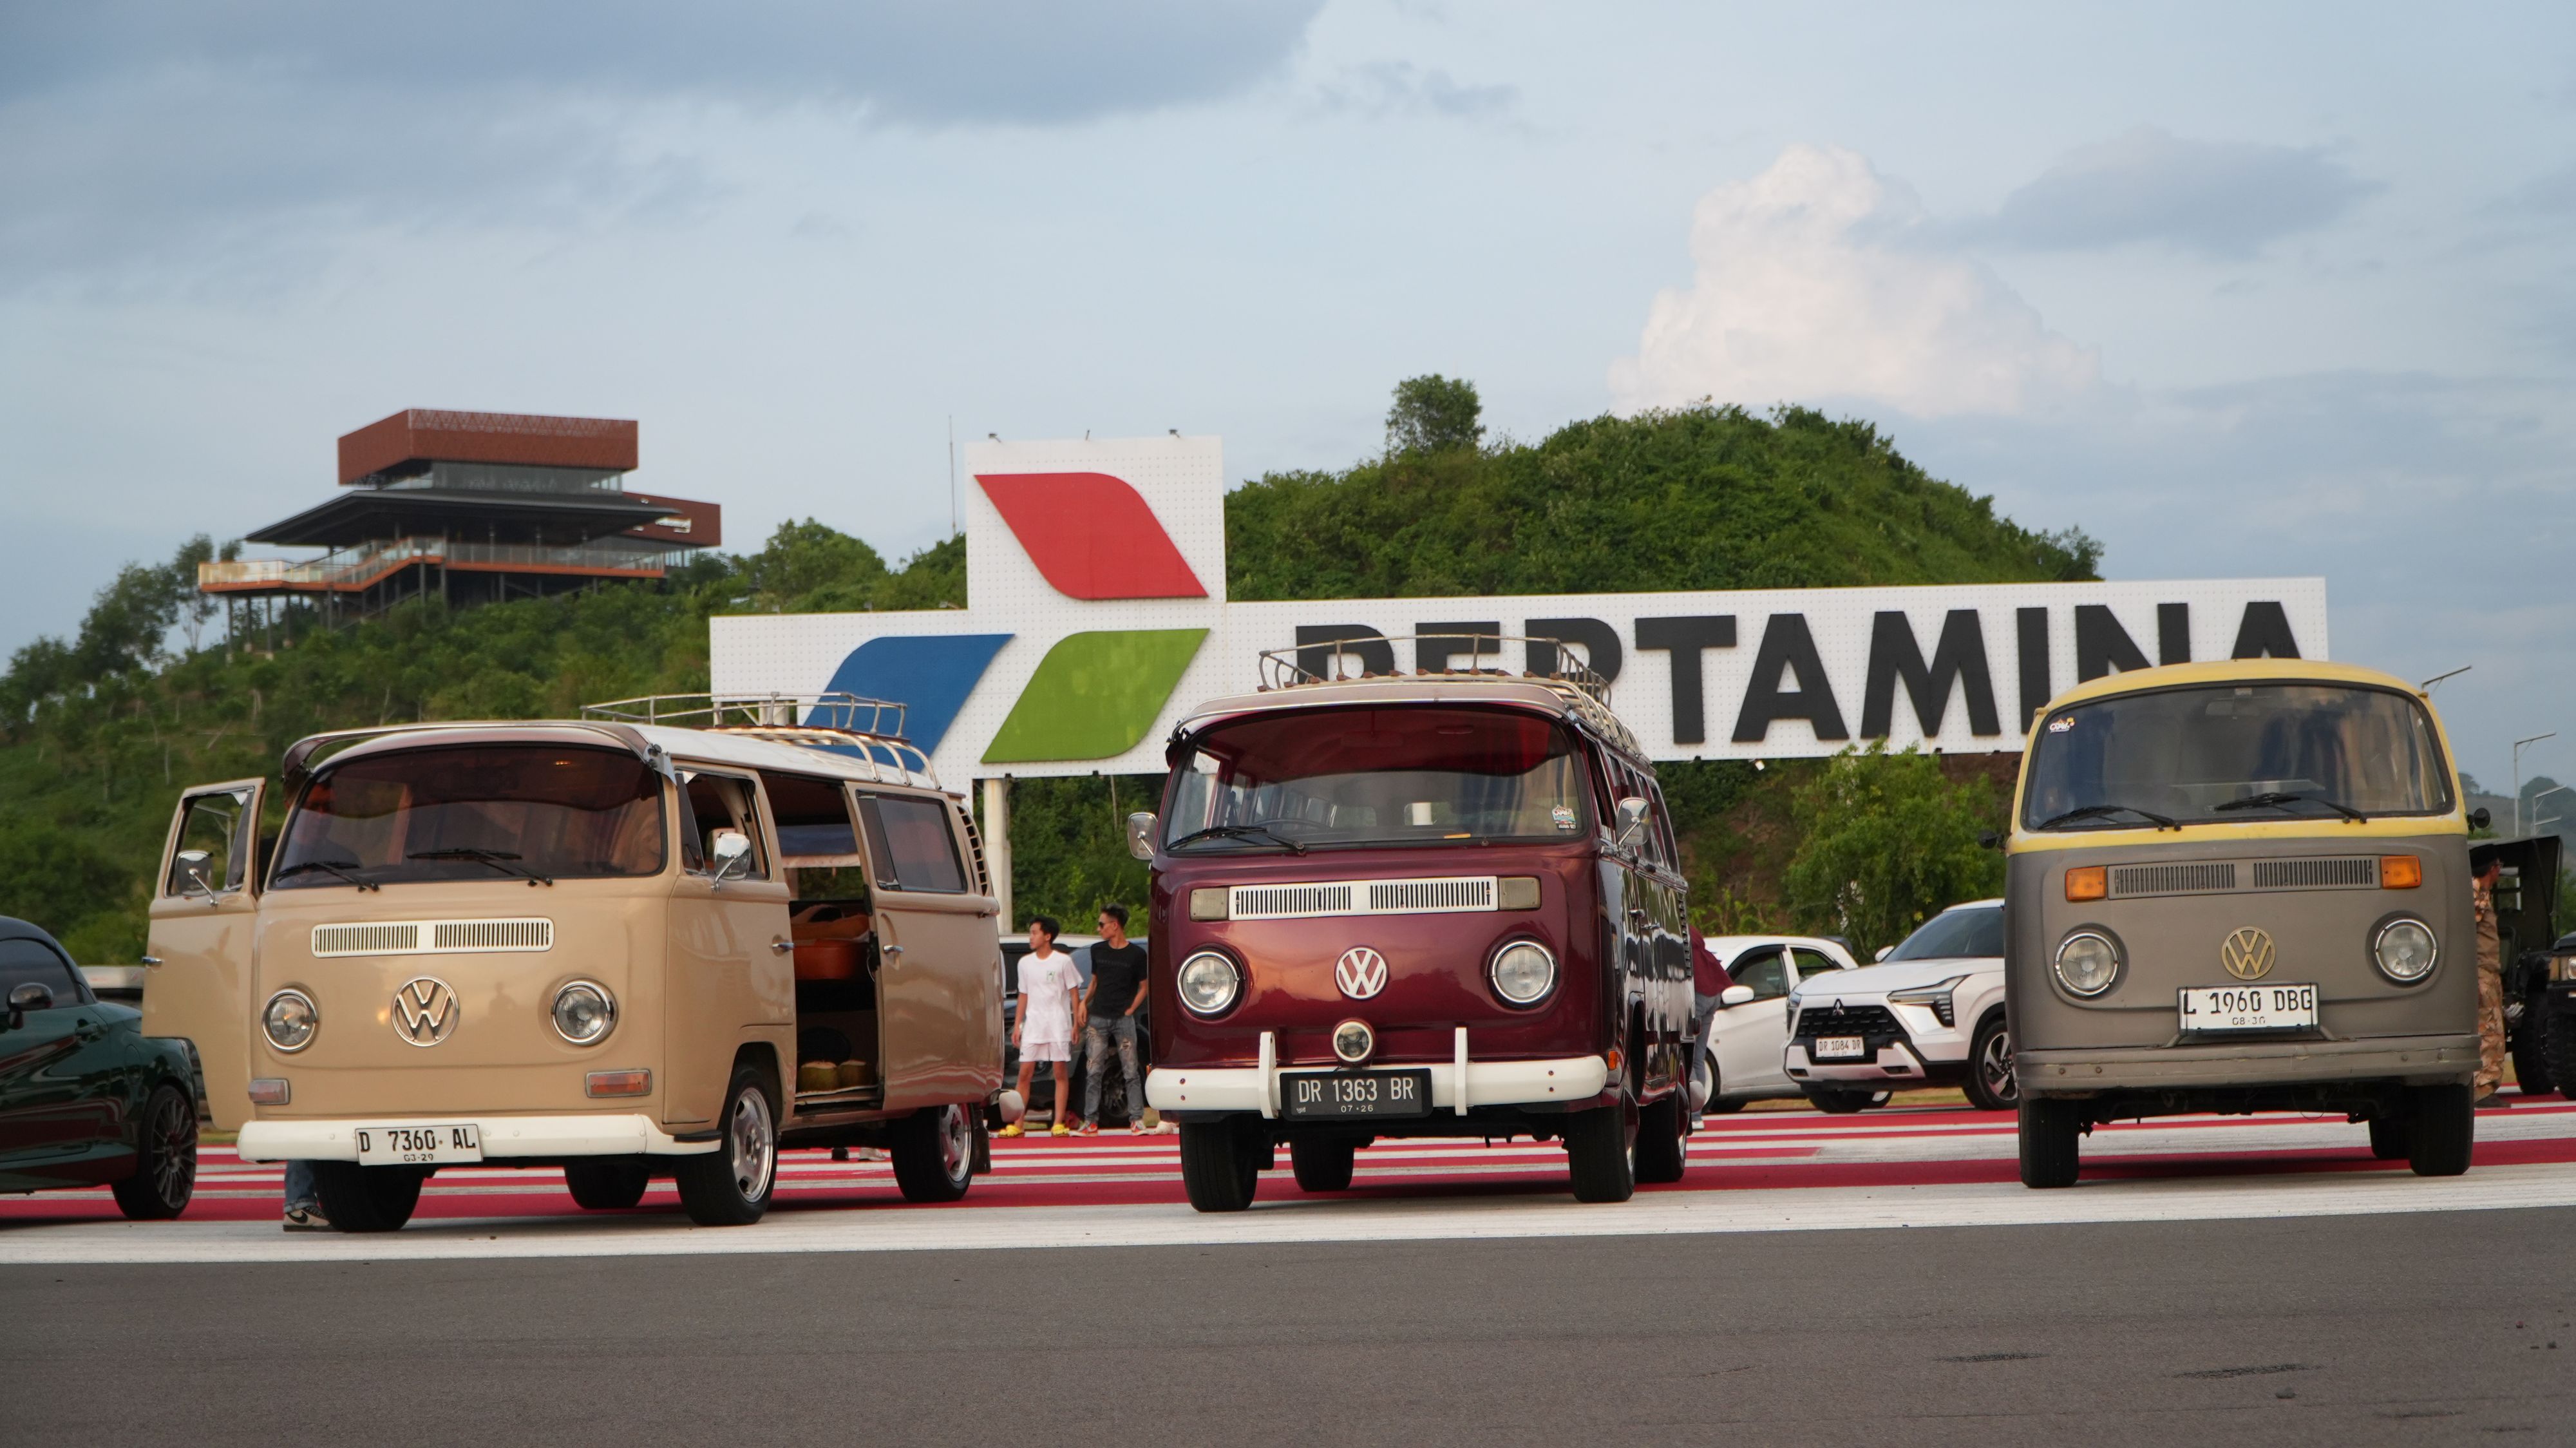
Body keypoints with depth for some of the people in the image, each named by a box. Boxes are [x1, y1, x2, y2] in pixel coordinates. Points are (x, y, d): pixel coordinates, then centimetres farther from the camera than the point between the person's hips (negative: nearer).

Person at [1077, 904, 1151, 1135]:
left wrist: (1130, 1010, -5)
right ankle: (1090, 1122, 2)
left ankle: (1137, 1121, -3)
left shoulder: (1136, 954, -1)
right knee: (1093, 1072, -1)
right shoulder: (1098, 951, 12)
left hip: (1124, 1019, -3)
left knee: (1131, 1072, -4)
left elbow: (1143, 987, 5)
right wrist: (1084, 1003, 4)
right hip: (1098, 1018, 3)